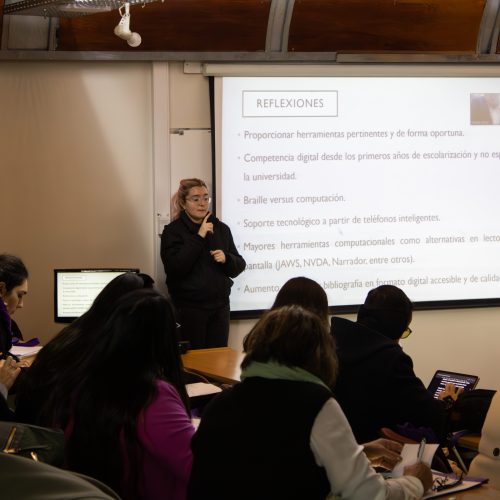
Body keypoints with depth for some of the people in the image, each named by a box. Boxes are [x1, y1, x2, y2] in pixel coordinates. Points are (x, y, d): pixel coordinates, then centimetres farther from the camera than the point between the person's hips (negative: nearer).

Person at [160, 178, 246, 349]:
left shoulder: (221, 229, 9)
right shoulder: (173, 231, -4)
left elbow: (239, 266, 10)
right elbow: (175, 268, -18)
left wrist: (226, 259, -12)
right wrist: (199, 237, -17)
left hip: (219, 307, 4)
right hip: (188, 309, -4)